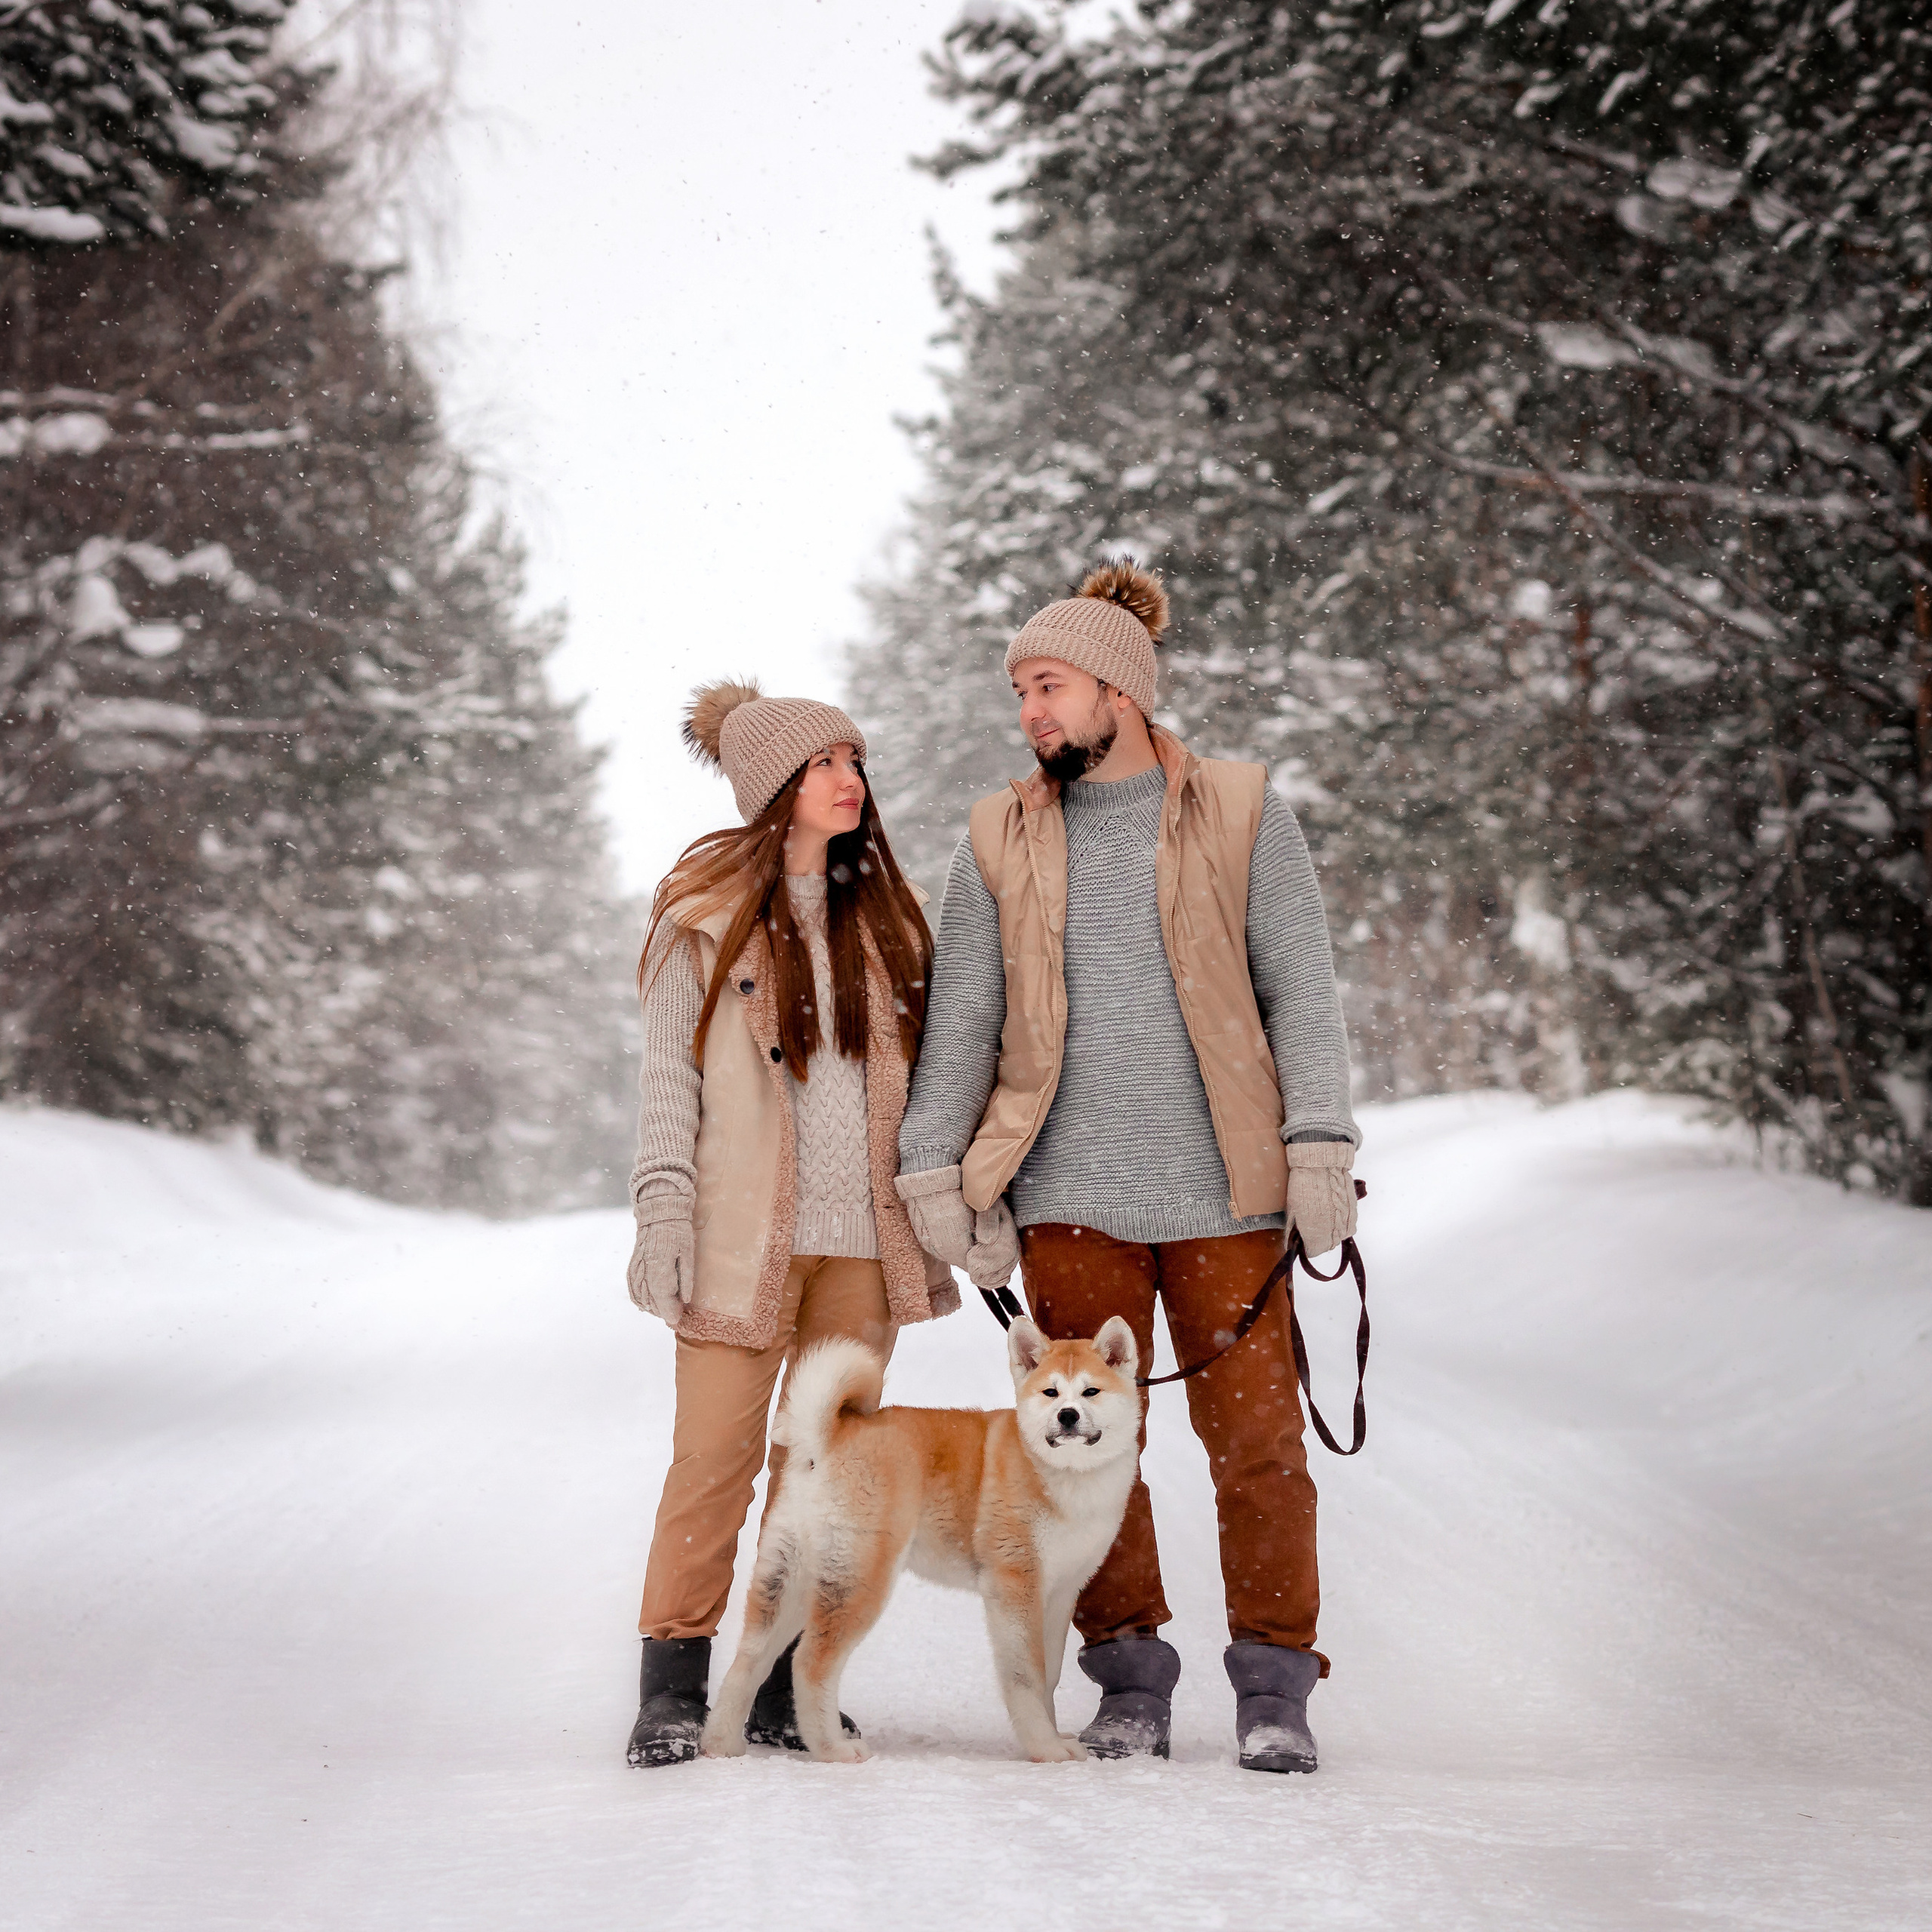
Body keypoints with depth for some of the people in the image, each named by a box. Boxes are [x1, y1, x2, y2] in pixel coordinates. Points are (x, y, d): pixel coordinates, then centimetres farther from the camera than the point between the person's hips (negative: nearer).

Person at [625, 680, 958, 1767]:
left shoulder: (888, 915, 13)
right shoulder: (706, 917, 1)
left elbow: (917, 1080, 16)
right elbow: (670, 1074, 1)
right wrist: (665, 1209, -8)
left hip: (866, 1238, 4)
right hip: (746, 1232, -4)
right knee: (717, 1455, -6)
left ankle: (792, 1685, 12)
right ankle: (675, 1687, 1)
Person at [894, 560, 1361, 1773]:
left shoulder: (1242, 815, 4)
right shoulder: (1001, 842, 10)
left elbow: (1302, 991, 1)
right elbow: (961, 1020, 10)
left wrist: (1321, 1143, -8)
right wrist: (933, 1169, 1)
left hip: (1223, 1190, -2)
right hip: (1070, 1194, 2)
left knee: (1256, 1437, -1)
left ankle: (1276, 1685, 11)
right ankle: (1130, 1676, 18)